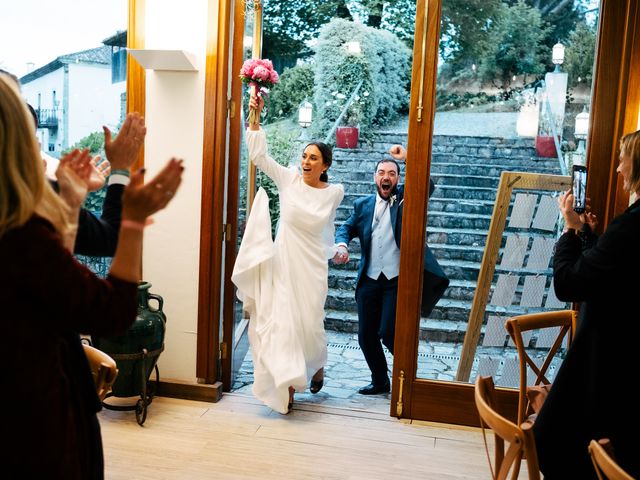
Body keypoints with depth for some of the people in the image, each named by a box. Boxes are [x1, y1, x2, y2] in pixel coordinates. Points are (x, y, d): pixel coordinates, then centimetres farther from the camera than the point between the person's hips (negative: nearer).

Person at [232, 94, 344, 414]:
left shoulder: (335, 192, -1)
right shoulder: (288, 180, -2)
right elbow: (259, 156, -8)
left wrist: (338, 248, 9)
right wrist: (255, 119, -14)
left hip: (312, 267, 0)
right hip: (283, 264, 0)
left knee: (308, 322, 5)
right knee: (282, 320, -1)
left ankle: (317, 365, 39)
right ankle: (288, 382, 13)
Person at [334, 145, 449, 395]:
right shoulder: (363, 205, 12)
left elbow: (428, 186, -14)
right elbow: (346, 228, 13)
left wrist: (408, 157, -19)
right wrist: (341, 245, -8)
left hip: (397, 280, -4)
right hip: (369, 280, 4)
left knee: (388, 332, -11)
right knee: (366, 335, 7)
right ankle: (379, 381, 29)